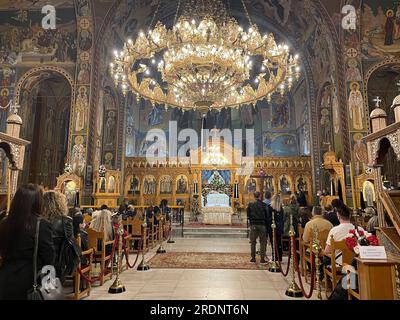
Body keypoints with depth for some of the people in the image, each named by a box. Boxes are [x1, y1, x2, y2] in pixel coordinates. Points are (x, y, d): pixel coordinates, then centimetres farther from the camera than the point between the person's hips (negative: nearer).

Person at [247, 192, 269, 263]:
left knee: (253, 242, 10)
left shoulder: (250, 205, -3)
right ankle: (262, 258, 8)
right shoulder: (264, 205, -5)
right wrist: (265, 223, 10)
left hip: (253, 225, 1)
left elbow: (248, 216, 1)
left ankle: (253, 258, 12)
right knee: (262, 242, 8)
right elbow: (267, 216, -2)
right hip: (262, 225, -1)